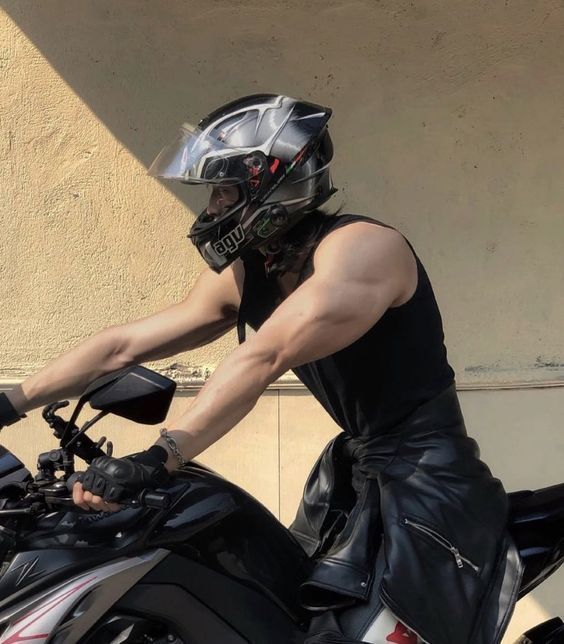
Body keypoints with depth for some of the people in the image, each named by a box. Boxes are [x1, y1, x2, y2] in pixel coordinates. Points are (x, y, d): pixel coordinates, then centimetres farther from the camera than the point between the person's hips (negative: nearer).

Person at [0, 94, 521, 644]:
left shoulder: (360, 248, -22)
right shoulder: (242, 277, 4)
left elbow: (263, 359, -34)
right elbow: (123, 345, 6)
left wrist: (158, 458, -40)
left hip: (425, 480, -8)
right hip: (356, 468, 9)